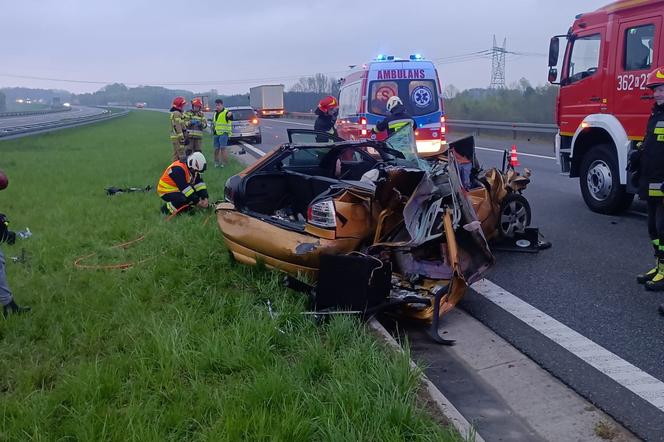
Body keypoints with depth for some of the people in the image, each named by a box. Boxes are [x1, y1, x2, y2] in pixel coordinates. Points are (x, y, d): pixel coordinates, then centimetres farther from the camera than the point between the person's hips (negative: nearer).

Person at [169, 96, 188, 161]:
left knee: (176, 154, 14)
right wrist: (181, 138, -21)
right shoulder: (177, 114, -15)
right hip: (178, 137, -11)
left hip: (175, 137, 11)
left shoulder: (174, 113, 19)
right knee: (181, 155, -12)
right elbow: (178, 127, -21)